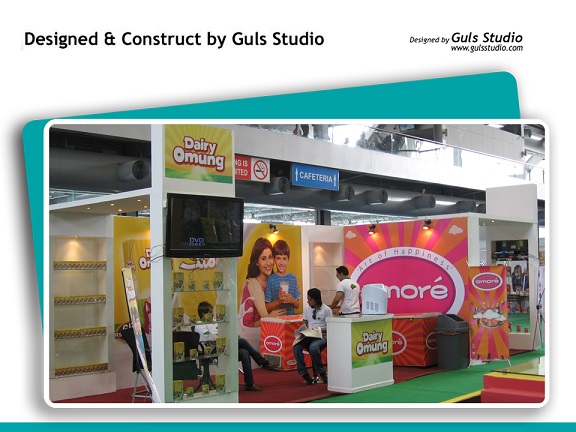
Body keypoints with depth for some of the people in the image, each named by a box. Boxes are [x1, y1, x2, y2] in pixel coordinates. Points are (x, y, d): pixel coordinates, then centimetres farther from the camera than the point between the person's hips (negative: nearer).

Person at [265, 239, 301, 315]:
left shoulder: (293, 278, 9)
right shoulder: (271, 279, -1)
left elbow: (297, 305, 12)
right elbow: (267, 308, -1)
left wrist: (292, 300, -7)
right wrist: (278, 301, -15)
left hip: (291, 316, 2)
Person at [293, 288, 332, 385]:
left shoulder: (326, 310, -1)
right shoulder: (307, 309, 15)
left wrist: (320, 329, -18)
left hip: (322, 336, -5)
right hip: (309, 336, 5)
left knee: (313, 347, -37)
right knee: (296, 347, -26)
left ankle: (322, 373, -16)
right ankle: (304, 375, -20)